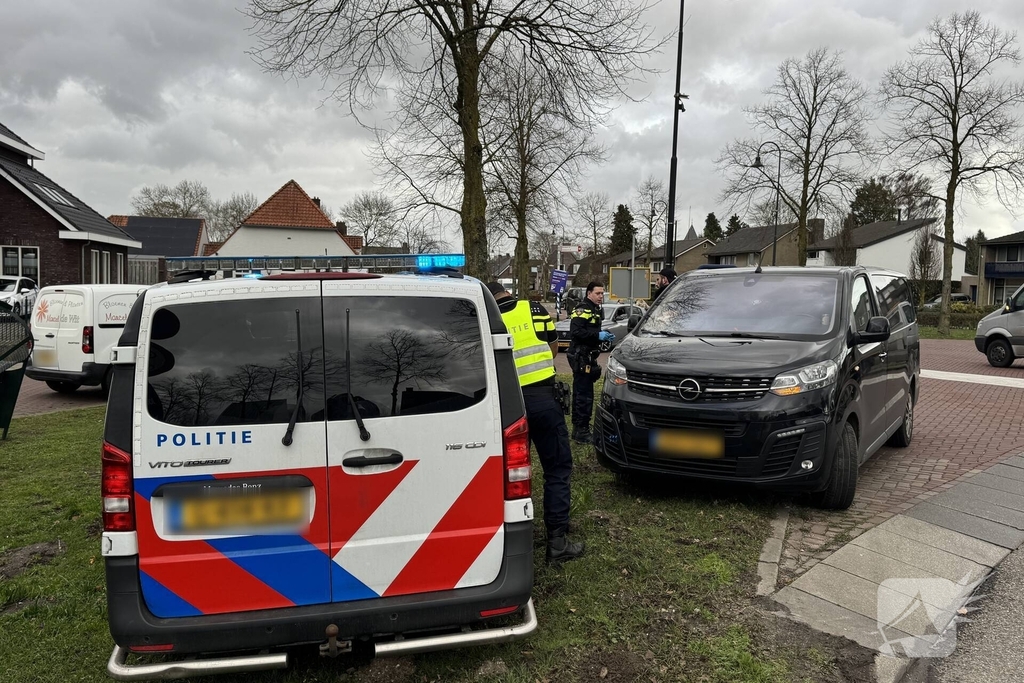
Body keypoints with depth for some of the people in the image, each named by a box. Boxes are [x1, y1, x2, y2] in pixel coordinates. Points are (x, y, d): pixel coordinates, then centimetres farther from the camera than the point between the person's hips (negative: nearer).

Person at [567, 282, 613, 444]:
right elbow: (576, 332, -25)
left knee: (580, 394, 15)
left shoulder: (594, 310, 19)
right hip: (581, 357, -11)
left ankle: (578, 428, 23)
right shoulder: (583, 310, -13)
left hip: (587, 357, 11)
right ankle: (581, 432, -6)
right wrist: (598, 335, -23)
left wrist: (605, 335, 10)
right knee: (584, 395, -9)